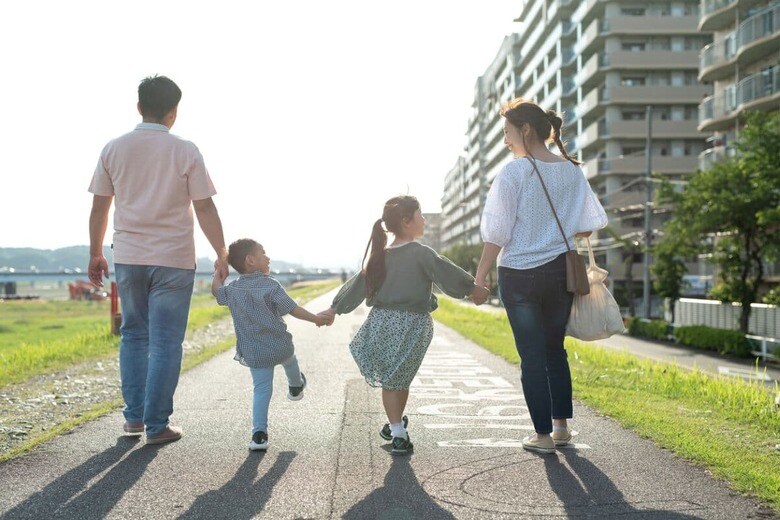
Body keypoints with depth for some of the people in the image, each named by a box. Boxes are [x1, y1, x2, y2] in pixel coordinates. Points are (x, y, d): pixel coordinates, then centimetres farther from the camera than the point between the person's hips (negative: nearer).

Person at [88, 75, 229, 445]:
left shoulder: (114, 149, 4)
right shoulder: (185, 152, -5)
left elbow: (99, 207, 6)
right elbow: (205, 209, -6)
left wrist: (95, 254, 16)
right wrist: (222, 255, 1)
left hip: (128, 257, 3)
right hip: (173, 259, -3)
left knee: (133, 335, 17)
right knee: (165, 343, 2)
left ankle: (133, 416, 19)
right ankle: (156, 426, 6)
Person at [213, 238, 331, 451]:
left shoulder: (232, 289, -1)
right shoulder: (270, 285, -16)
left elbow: (216, 291, 20)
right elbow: (293, 309, -14)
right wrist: (317, 319, -2)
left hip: (253, 353, 3)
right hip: (279, 346, -3)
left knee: (262, 389, 8)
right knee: (289, 360, 31)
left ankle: (259, 433, 0)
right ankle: (296, 387, 58)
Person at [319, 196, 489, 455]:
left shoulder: (381, 255, 7)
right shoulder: (421, 253, -9)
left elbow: (358, 284, 12)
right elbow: (447, 273, -13)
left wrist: (335, 309, 20)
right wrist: (472, 288, 1)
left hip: (382, 322, 4)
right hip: (412, 325, -4)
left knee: (389, 379, 11)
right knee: (401, 379, 13)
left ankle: (397, 431, 8)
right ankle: (396, 424, 29)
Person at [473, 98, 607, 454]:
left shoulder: (514, 172, -12)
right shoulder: (572, 171, 3)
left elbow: (496, 234, -13)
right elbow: (591, 225, 7)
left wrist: (479, 278, -4)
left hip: (519, 275, -5)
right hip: (561, 271, 5)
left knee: (531, 357, 4)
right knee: (555, 349, 19)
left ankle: (543, 435, 10)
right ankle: (561, 425, 24)